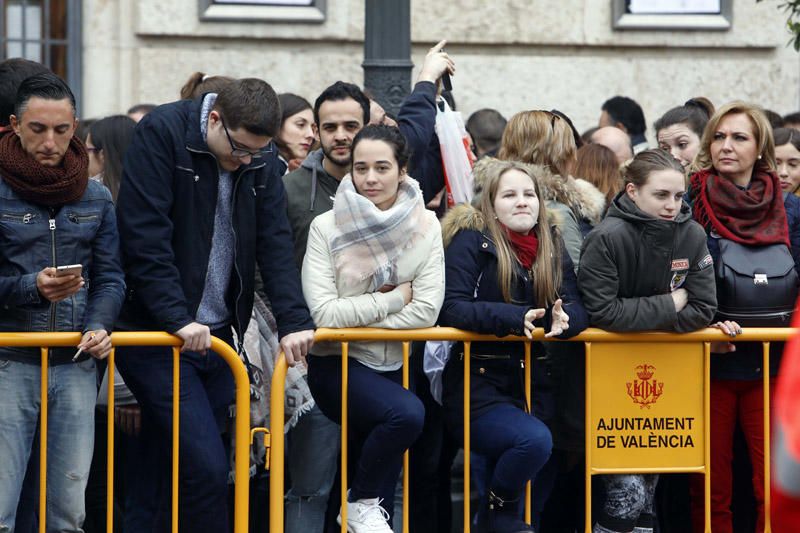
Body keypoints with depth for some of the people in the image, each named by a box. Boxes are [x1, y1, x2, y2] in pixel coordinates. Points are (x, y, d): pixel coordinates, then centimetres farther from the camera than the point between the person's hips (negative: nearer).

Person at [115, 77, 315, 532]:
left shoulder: (261, 157, 5)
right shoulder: (161, 134, -12)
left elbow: (275, 243, 3)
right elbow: (145, 236, -18)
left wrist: (294, 320, -9)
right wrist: (177, 319, -24)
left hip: (217, 335, 6)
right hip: (157, 333, -6)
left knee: (173, 472, 7)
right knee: (206, 466, -15)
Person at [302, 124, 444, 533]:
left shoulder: (425, 226, -1)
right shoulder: (326, 228, -7)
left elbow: (427, 311, -8)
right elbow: (325, 314, -15)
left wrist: (357, 318, -11)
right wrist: (394, 298, -10)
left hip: (398, 365, 4)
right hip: (338, 364, -4)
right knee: (406, 413, -27)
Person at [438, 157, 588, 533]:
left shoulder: (552, 246, 11)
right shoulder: (472, 241, -4)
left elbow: (577, 308, 4)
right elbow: (451, 308, -15)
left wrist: (564, 319, -21)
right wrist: (513, 318, -28)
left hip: (530, 387, 6)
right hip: (477, 386, -6)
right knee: (534, 440, -29)